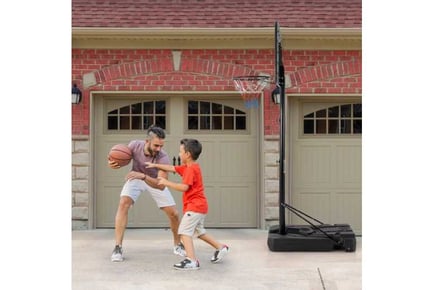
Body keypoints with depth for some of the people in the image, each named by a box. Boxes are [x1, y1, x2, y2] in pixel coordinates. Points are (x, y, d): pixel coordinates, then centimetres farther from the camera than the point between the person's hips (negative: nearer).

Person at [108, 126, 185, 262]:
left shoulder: (163, 158, -36)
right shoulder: (135, 145, -29)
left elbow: (161, 185, -42)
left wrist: (143, 176, -57)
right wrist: (113, 163, -33)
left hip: (154, 181, 0)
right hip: (136, 177, 0)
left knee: (174, 214, -3)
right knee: (123, 203, -24)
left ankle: (177, 245, 25)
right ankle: (118, 248, -20)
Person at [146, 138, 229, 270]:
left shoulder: (191, 169, -16)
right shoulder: (187, 167, 14)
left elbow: (184, 187, -24)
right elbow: (172, 168, 22)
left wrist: (166, 182, -18)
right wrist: (155, 165, 24)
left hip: (195, 206, -11)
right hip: (200, 206, 11)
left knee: (184, 231, -17)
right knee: (199, 231, 25)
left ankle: (192, 260, -26)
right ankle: (220, 247, 32)